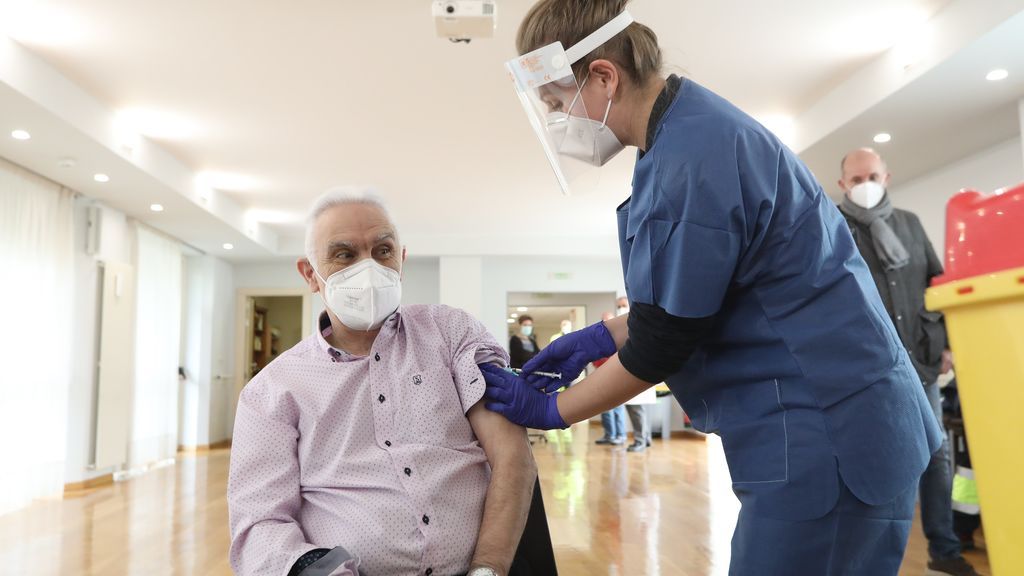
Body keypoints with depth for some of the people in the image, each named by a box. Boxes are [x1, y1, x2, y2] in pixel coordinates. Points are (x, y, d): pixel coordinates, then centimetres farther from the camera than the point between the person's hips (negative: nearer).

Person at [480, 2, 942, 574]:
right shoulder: (692, 129, 8)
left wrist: (551, 409, -3)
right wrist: (602, 337, 12)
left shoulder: (692, 157, -23)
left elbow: (660, 347, -17)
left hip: (825, 437, -9)